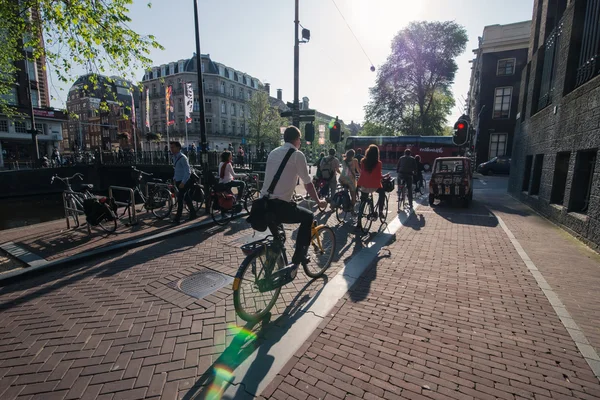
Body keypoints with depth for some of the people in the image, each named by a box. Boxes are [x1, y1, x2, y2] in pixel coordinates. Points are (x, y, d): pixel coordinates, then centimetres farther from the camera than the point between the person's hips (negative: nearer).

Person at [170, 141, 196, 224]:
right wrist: (174, 179, 14)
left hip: (184, 182, -9)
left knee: (180, 199, -7)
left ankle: (177, 218, 0)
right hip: (178, 181, 9)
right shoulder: (175, 157, 9)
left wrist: (183, 183, -26)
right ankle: (193, 214, 28)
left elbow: (188, 172, -23)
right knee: (185, 197, 16)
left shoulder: (182, 158, -18)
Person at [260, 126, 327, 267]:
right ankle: (298, 258, 17)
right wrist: (318, 201, 15)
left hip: (264, 205, 7)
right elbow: (308, 183, -2)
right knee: (308, 217, 15)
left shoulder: (273, 153, 17)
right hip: (280, 205, -7)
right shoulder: (297, 154, -3)